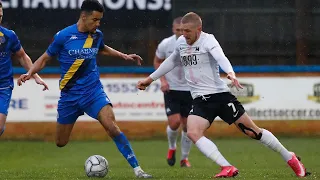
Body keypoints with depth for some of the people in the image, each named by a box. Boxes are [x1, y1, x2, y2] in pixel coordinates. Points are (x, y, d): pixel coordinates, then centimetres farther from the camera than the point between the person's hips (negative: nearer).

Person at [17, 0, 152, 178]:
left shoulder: (97, 35, 1)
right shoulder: (64, 36, -10)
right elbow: (46, 58, 3)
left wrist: (124, 56, 20)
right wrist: (30, 73, -13)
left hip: (93, 91, 1)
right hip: (69, 95, -1)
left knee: (112, 126, -21)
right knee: (60, 143, 5)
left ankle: (137, 169, -20)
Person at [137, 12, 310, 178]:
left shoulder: (208, 40, -12)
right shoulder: (180, 43, 8)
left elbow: (221, 58, -33)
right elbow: (171, 62, 28)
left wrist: (231, 73, -53)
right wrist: (150, 79, 33)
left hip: (220, 94, -6)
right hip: (200, 100, 6)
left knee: (252, 131, -2)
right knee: (192, 133, -22)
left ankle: (290, 159, 16)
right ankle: (227, 168, -24)